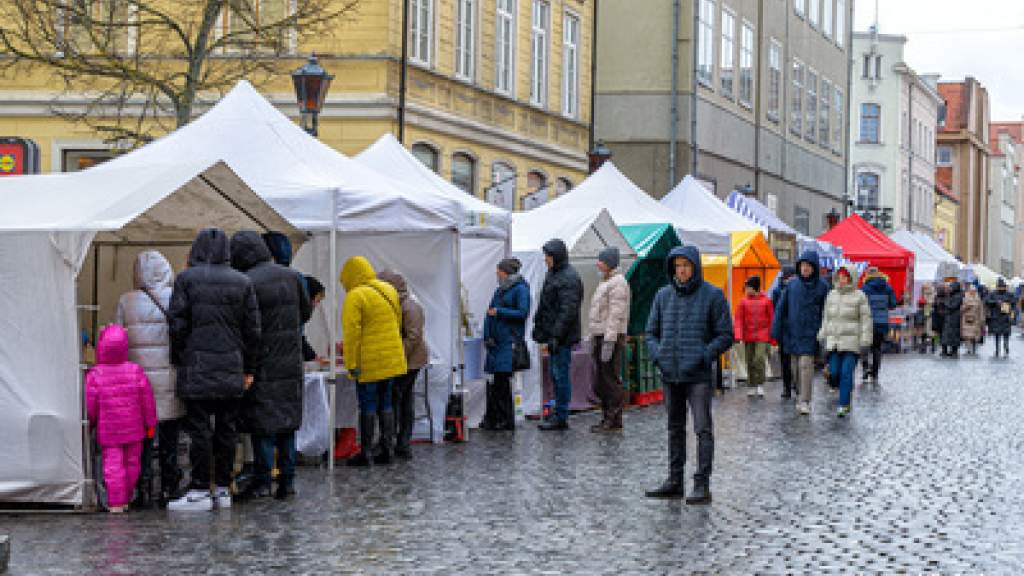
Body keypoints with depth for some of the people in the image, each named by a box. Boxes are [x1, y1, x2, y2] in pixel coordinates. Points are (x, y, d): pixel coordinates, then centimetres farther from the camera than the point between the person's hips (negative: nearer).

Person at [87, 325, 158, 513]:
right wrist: (150, 423, 9)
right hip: (133, 429, 2)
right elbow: (147, 400, -2)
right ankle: (125, 499, 20)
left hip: (108, 432, -2)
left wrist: (89, 424, 11)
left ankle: (115, 503, -3)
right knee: (132, 464, 13)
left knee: (113, 464, 1)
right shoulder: (136, 371, -6)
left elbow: (90, 405, -7)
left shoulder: (94, 375, -11)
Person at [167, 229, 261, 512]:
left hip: (197, 368, -3)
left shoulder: (186, 279, -3)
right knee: (227, 427, 9)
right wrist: (249, 369, 13)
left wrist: (177, 361, 6)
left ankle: (200, 490, -1)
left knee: (199, 428, -1)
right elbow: (252, 330, 7)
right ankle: (223, 488, 13)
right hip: (232, 368, 3)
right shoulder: (242, 282, 7)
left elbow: (178, 325, -5)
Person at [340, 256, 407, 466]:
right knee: (385, 404, 13)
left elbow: (351, 333, -18)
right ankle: (387, 450, 14)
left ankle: (365, 453, 2)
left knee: (368, 407, -2)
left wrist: (351, 364, -15)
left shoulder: (355, 297, -14)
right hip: (392, 360, 7)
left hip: (369, 362, -7)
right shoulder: (389, 290, 11)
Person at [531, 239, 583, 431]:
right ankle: (558, 413, 22)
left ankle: (561, 417, -4)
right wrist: (538, 324, 20)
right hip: (552, 333, 10)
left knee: (560, 375, -7)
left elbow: (568, 311, -21)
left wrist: (557, 336, -24)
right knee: (555, 374, 14)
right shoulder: (551, 274, 16)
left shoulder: (569, 278, -16)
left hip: (563, 336, -10)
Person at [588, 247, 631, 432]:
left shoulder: (617, 283, -12)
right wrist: (593, 339, 21)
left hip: (612, 337, -10)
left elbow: (616, 315, -19)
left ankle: (614, 421, -6)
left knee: (612, 380, -9)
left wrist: (609, 341, -24)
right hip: (601, 336, 10)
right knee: (602, 382, 13)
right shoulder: (605, 283, 21)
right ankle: (607, 419, 19)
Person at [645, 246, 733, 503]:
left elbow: (725, 335, -2)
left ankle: (702, 485, -7)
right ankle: (675, 480, 22)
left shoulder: (712, 295, -3)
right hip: (670, 375, 5)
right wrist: (657, 355, -3)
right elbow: (651, 332, 16)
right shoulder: (663, 295, 8)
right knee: (675, 428, 14)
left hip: (698, 376, -5)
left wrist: (703, 356, -14)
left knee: (703, 429, -8)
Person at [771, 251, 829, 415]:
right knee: (796, 368, 10)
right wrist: (776, 331, 1)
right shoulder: (792, 284, 5)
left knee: (806, 365, -12)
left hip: (810, 333, -4)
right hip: (792, 332, 4)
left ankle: (805, 402, -11)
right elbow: (781, 308, 7)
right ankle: (803, 396, 25)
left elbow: (826, 312, -1)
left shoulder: (822, 286, -3)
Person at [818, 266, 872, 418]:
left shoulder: (860, 296, -2)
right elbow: (826, 318, 21)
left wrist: (865, 339, -9)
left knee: (846, 373, -10)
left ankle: (844, 405, -4)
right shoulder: (831, 295, 14)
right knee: (834, 373, 0)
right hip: (833, 341, 5)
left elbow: (866, 319, -3)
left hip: (851, 342, -5)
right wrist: (823, 336, 17)